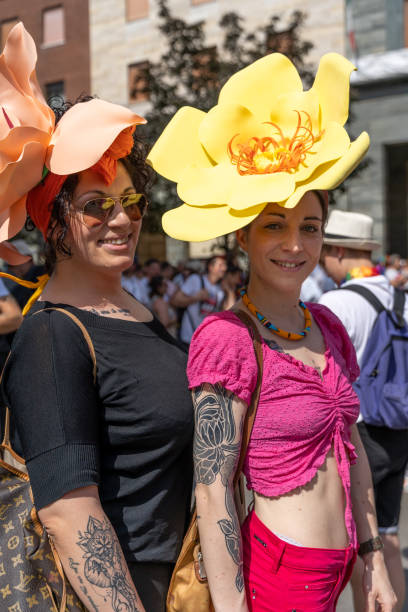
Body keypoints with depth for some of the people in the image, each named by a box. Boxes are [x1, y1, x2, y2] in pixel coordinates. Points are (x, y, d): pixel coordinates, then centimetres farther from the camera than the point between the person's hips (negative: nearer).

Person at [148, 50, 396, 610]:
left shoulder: (327, 327, 5)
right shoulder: (226, 339, -18)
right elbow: (212, 492, -18)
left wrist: (373, 562, 14)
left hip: (334, 565, 7)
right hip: (279, 567, -7)